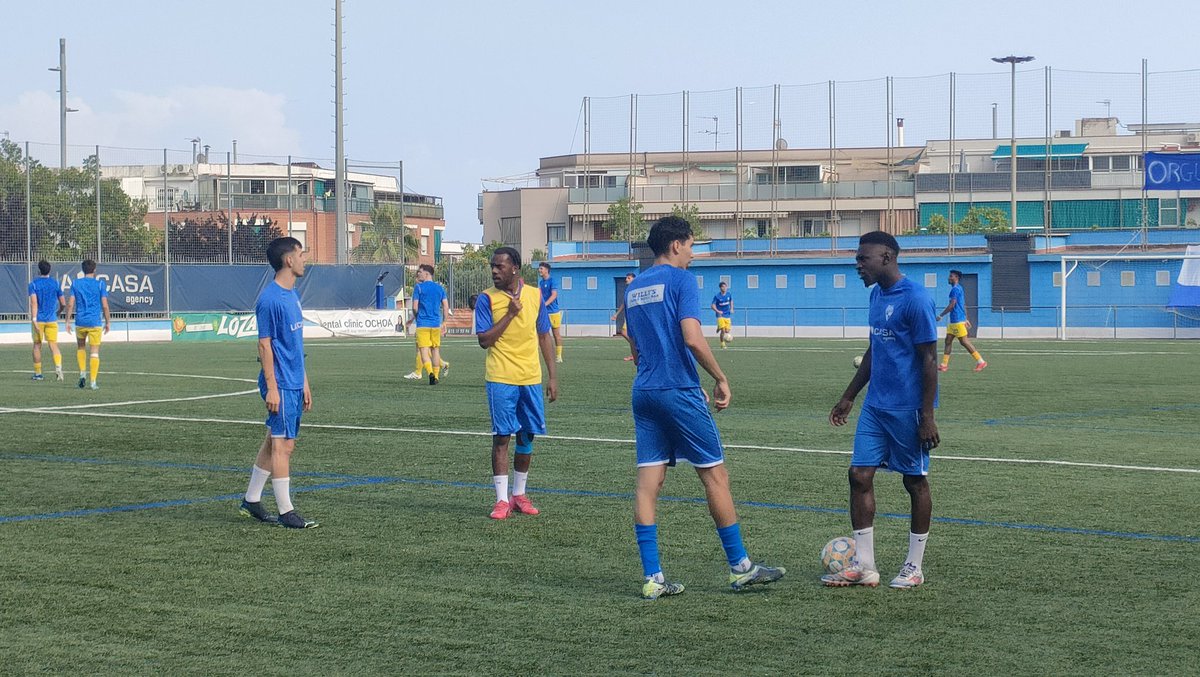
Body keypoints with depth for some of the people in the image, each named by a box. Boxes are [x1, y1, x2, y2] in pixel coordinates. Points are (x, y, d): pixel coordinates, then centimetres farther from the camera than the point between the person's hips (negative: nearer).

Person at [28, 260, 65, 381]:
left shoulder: (33, 284, -3)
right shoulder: (55, 283, 5)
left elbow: (34, 303, -15)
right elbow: (62, 303, 8)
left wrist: (34, 319, -20)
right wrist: (58, 312, 28)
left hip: (38, 320, -1)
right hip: (52, 319, 1)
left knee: (37, 345, 10)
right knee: (53, 344, -1)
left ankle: (37, 373, 15)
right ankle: (58, 366, -26)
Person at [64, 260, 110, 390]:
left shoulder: (76, 283, 4)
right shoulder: (100, 284, -1)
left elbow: (70, 304, 0)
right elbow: (104, 305, -4)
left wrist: (68, 321, 5)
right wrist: (108, 322, 5)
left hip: (80, 321, 2)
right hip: (95, 322, -2)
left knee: (81, 347, 24)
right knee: (95, 352, 0)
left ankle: (82, 373, 9)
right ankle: (93, 382, -4)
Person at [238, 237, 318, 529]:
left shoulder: (292, 295, 14)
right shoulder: (270, 299, -15)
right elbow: (265, 344, -15)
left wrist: (304, 383, 20)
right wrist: (271, 388, -17)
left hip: (294, 384, 9)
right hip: (280, 385, -9)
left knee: (274, 442, 14)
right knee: (283, 445, -5)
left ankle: (251, 501, 23)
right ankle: (286, 512, 0)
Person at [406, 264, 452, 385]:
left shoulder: (419, 287, -5)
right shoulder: (440, 288, 8)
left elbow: (415, 308, -7)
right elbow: (446, 307, 4)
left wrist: (414, 317, 12)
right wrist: (444, 323, 13)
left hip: (423, 324, -4)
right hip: (436, 324, 4)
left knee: (424, 350, -4)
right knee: (435, 350, 13)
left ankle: (430, 372, -26)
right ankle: (436, 376, 15)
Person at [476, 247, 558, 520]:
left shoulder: (535, 295, 6)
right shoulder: (487, 298, -3)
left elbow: (543, 337, 11)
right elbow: (484, 340, -9)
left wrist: (553, 376, 7)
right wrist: (510, 314, -16)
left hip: (531, 378, 4)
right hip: (501, 378, -3)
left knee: (527, 436, 9)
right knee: (502, 436, -4)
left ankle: (519, 495, 21)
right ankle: (502, 500, -1)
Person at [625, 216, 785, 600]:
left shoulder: (633, 289, 15)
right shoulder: (681, 280, -8)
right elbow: (692, 338, -19)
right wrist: (721, 379, -10)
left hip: (644, 393, 7)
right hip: (680, 392, -7)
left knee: (648, 482, 3)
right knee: (715, 475, 4)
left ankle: (652, 579, 1)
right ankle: (739, 568, 11)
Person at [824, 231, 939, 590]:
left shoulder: (915, 299, -15)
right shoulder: (877, 294, 11)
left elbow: (929, 360, -15)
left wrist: (927, 416, -18)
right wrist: (848, 397, 24)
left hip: (907, 409, -8)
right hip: (875, 407, 8)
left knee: (915, 480, 4)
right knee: (860, 474, 2)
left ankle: (914, 567, 14)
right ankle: (863, 565, 7)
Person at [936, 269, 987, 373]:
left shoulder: (955, 289, -14)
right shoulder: (959, 288, 18)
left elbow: (951, 305, -19)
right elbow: (964, 305, 22)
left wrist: (941, 316, -13)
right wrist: (966, 319, 25)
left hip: (957, 320, -10)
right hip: (954, 321, 10)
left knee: (964, 341, -8)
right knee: (948, 340, 7)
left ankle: (981, 362, -6)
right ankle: (944, 365, 6)